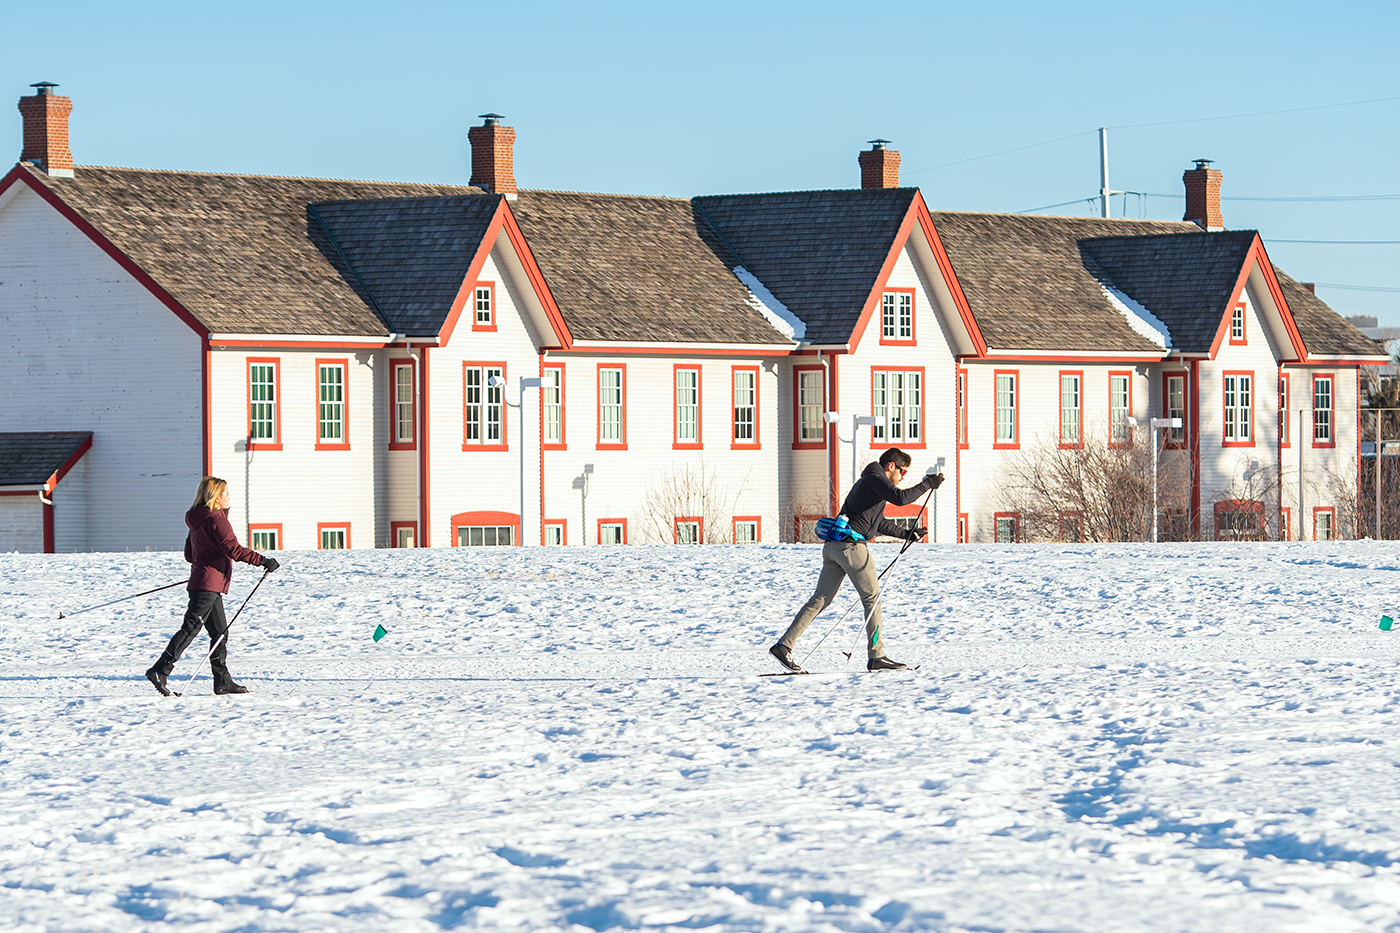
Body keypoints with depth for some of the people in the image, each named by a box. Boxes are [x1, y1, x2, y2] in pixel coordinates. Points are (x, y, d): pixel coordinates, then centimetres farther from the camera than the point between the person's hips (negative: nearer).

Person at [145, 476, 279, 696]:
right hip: (209, 585, -10)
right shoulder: (216, 519, -13)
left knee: (220, 632, 11)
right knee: (190, 628, -12)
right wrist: (262, 561, -21)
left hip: (200, 581, 10)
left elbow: (189, 554, 20)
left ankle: (223, 681, 12)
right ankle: (159, 671, -15)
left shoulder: (197, 520, 15)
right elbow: (233, 549, -22)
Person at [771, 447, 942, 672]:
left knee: (820, 599, 7)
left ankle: (784, 645, 1)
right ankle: (876, 657, 3)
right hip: (851, 545, -9)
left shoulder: (868, 481, 26)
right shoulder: (875, 480, -6)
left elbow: (880, 523, 33)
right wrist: (927, 484, -13)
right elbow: (900, 498, -24)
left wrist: (907, 534, 29)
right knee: (872, 598, 1)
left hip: (833, 546, 9)